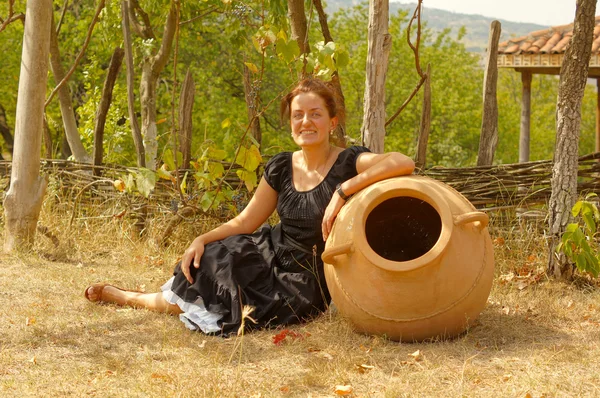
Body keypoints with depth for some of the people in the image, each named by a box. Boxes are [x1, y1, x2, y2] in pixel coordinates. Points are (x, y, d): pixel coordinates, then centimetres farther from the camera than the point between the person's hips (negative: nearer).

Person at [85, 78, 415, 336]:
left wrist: (343, 190, -38)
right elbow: (244, 223, 6)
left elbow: (403, 162, -36)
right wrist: (202, 239, -10)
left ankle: (125, 297, 16)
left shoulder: (348, 163, -17)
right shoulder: (280, 168, 1)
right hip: (272, 253, 6)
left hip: (307, 280, -5)